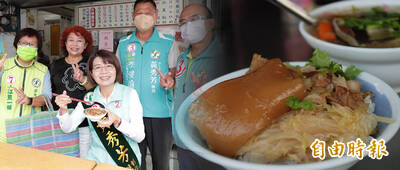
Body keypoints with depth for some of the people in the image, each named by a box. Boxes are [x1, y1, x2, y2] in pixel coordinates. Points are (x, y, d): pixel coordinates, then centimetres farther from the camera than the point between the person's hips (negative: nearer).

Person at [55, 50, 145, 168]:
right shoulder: (89, 98, 4)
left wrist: (117, 121, -26)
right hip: (96, 158, 3)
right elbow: (68, 128, 7)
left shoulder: (130, 94, -7)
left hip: (126, 161, -3)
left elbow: (140, 136, -10)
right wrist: (63, 109, -11)